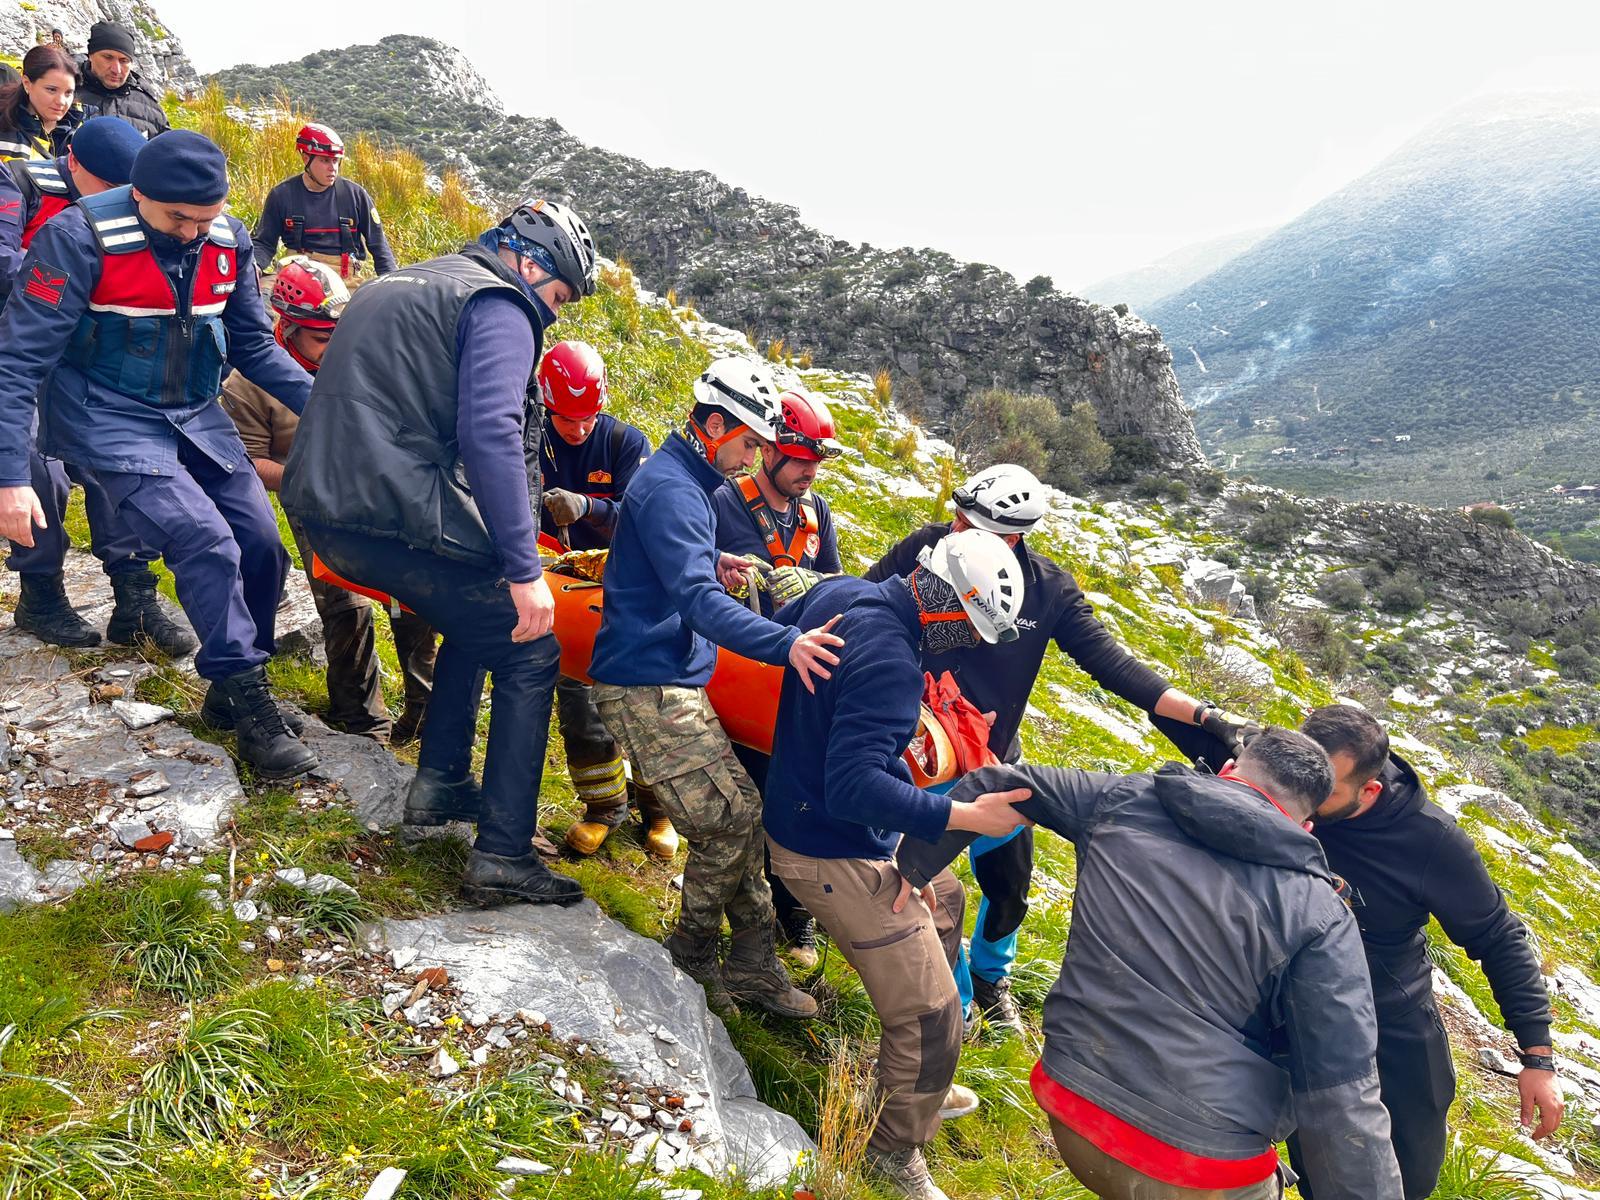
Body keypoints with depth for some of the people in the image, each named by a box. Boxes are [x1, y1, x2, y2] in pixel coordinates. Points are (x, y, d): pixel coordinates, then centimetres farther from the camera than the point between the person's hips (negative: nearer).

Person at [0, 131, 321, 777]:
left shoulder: (229, 240, -4)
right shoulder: (80, 237, -19)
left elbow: (254, 346, 9)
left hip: (196, 416, 6)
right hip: (110, 422, -5)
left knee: (262, 546, -2)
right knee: (205, 543, -22)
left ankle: (233, 692, 19)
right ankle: (252, 711, -8)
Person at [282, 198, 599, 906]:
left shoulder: (398, 286, 25)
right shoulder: (499, 306, -4)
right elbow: (491, 432, -20)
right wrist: (524, 569, -20)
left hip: (322, 507, 9)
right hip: (398, 521, -9)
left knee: (479, 618, 28)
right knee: (529, 655, 2)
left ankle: (440, 782, 28)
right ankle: (503, 856, -1)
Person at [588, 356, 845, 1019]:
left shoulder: (690, 483, 16)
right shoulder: (670, 490, -17)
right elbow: (698, 599, -31)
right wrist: (786, 644, -40)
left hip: (676, 679, 10)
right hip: (646, 685, -10)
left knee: (738, 815, 7)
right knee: (732, 815, -10)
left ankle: (753, 962, 14)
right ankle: (692, 954, 9)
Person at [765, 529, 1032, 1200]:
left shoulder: (837, 593, -3)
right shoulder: (889, 662, -31)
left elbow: (778, 631, 17)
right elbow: (853, 788, -36)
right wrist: (967, 817, -34)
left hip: (801, 811, 11)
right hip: (837, 856, -11)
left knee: (943, 899, 30)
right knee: (930, 1020, -5)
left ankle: (915, 1087, 43)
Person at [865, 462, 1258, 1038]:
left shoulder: (1049, 589, -13)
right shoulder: (925, 549, -18)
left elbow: (1110, 662, -13)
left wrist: (1203, 713, -22)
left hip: (995, 760, 2)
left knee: (1009, 887, 16)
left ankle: (991, 975, 50)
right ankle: (955, 999, 31)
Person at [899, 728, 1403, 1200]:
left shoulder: (1122, 799, 0)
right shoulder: (1318, 913, -10)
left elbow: (993, 786, 11)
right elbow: (1343, 1102, -14)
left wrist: (913, 868, 22)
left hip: (1072, 1115, 4)